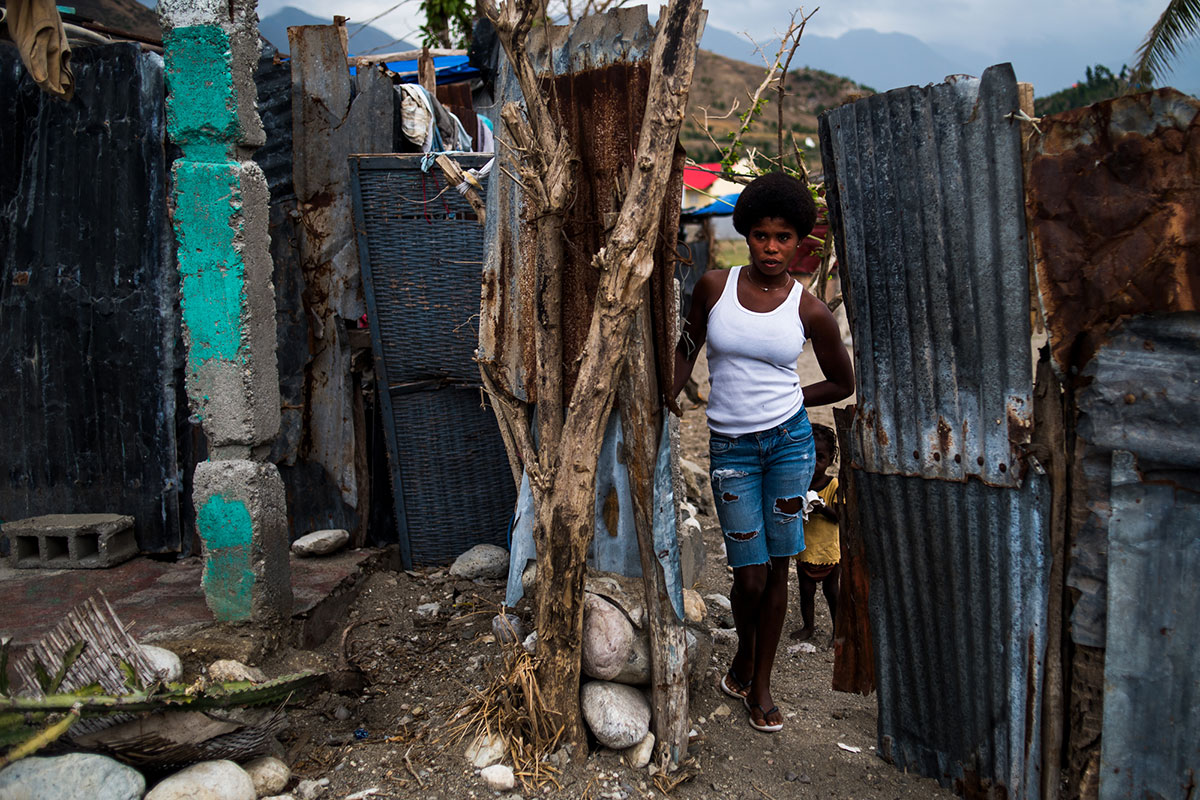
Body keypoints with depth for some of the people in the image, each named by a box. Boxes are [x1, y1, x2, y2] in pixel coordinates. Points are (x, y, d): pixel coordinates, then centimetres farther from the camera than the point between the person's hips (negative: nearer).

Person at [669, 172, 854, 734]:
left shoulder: (810, 310, -2)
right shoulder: (714, 286, -2)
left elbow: (843, 382, 11)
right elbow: (687, 346, 12)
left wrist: (780, 403, 5)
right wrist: (668, 393, -3)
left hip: (789, 439, 0)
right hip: (731, 448, 0)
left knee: (777, 567, 5)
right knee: (751, 575, 0)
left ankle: (761, 682, 25)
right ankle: (744, 651, 33)